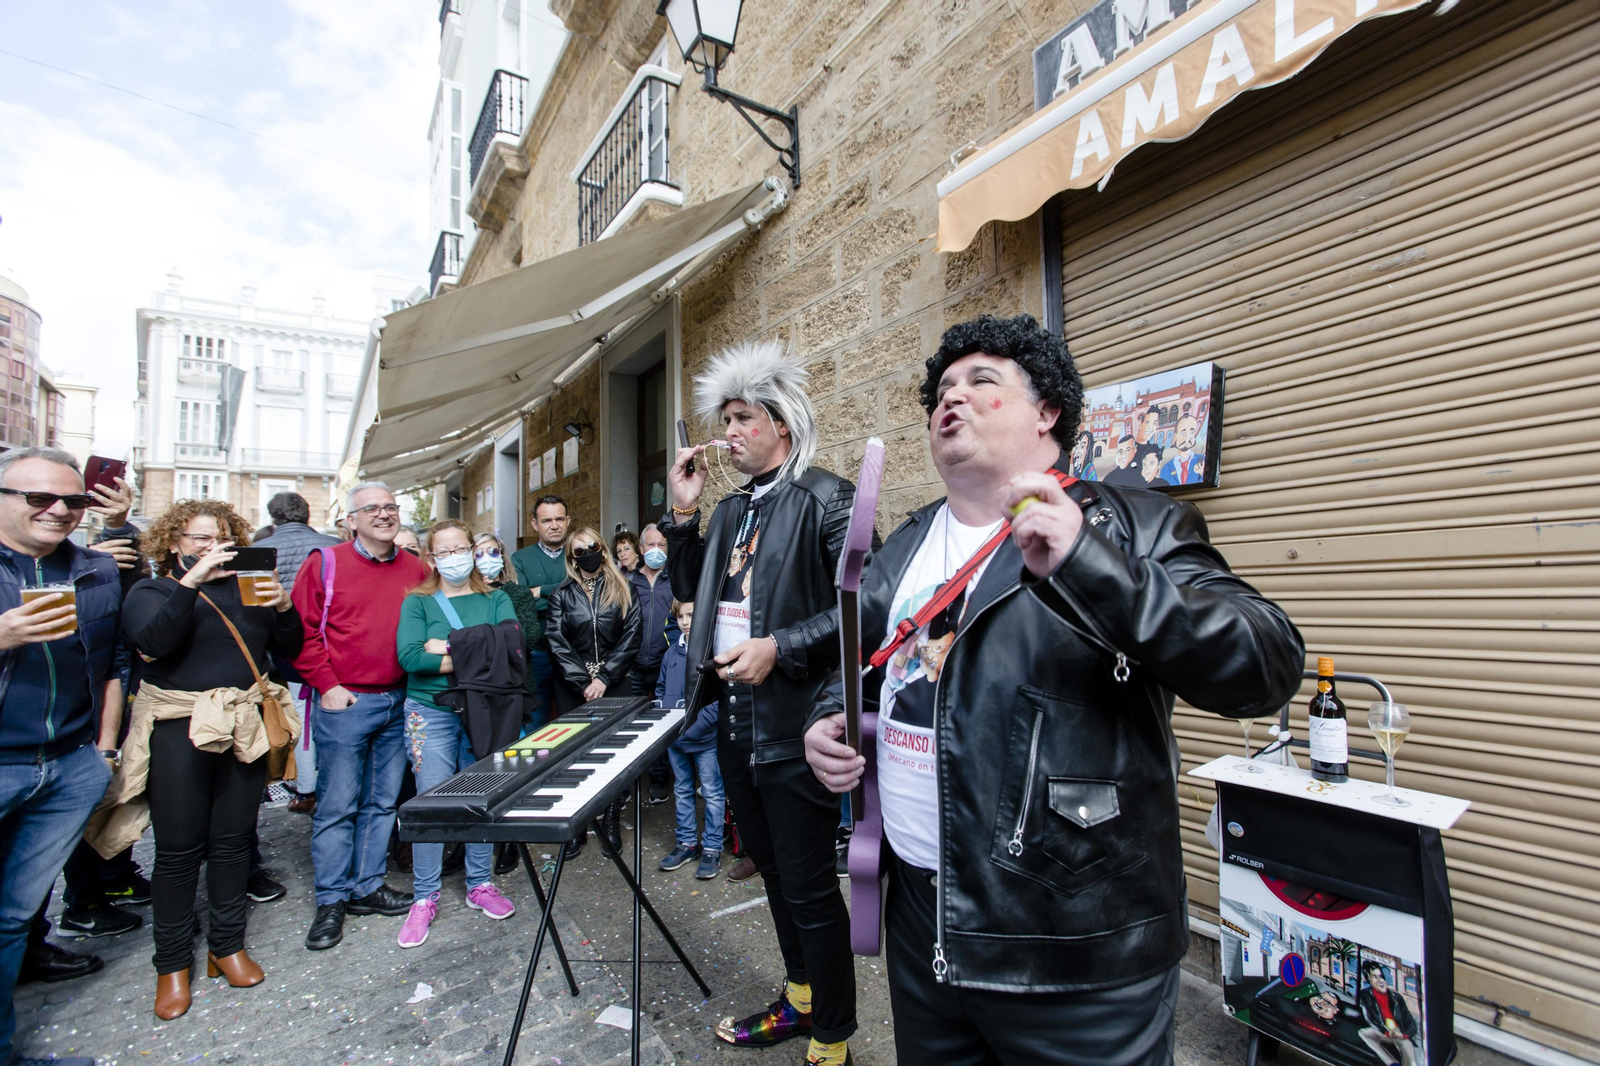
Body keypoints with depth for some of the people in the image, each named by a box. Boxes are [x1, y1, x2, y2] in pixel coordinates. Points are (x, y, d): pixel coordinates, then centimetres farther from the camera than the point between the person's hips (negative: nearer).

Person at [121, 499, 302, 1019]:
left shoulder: (245, 589, 11)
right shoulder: (151, 591, 3)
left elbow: (289, 647, 6)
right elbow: (153, 640, -18)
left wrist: (282, 606, -12)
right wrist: (192, 580, -25)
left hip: (243, 723, 3)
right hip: (179, 727, -3)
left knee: (234, 839, 10)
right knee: (178, 847, 3)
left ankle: (227, 946, 24)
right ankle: (172, 963, 19)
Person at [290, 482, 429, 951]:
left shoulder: (416, 570, 7)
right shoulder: (326, 563, -3)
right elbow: (302, 630, -4)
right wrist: (326, 684, -9)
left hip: (398, 703, 4)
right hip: (344, 703, -4)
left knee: (383, 802, 13)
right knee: (337, 805, 4)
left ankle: (368, 887, 27)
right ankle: (331, 901, 19)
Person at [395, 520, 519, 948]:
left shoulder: (496, 600, 6)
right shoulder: (417, 602, 2)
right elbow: (409, 656, -14)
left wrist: (448, 649, -16)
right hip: (431, 712, -1)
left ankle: (479, 884, 25)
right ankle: (424, 897, 17)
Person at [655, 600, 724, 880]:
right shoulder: (672, 652, 5)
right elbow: (661, 688, 17)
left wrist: (695, 724, -20)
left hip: (705, 738, -6)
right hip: (675, 739, 6)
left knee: (712, 793, 7)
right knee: (682, 791, 18)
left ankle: (712, 847, 21)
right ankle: (687, 842, 33)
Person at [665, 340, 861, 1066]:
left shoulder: (826, 497, -12)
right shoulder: (731, 509, 12)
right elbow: (692, 590, 16)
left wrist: (779, 647, -23)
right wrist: (683, 514, 6)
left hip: (792, 725, -8)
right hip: (735, 718, 8)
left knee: (810, 888, 5)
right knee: (774, 871, 23)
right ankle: (800, 999, 45)